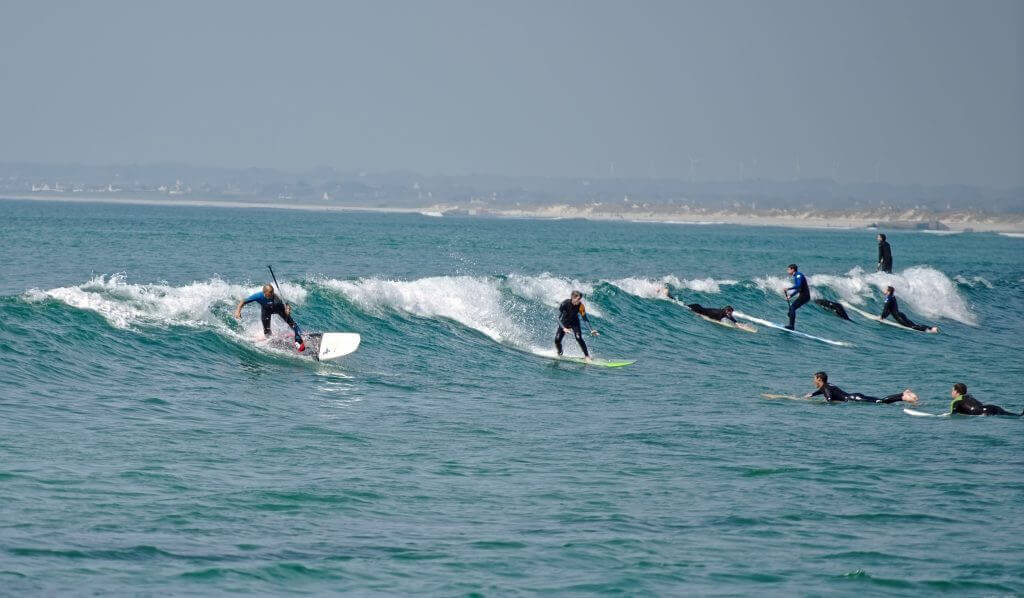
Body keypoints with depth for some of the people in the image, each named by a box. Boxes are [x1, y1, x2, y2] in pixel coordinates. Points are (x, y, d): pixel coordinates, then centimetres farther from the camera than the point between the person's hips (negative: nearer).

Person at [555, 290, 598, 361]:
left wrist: (591, 330, -27)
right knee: (557, 340, -13)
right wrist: (564, 328, -44)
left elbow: (585, 319, -17)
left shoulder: (580, 306, -24)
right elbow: (559, 317, -30)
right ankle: (560, 355, 17)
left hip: (574, 323, 0)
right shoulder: (565, 303, -29)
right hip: (564, 323, 0)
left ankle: (587, 356, -15)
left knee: (579, 338, -23)